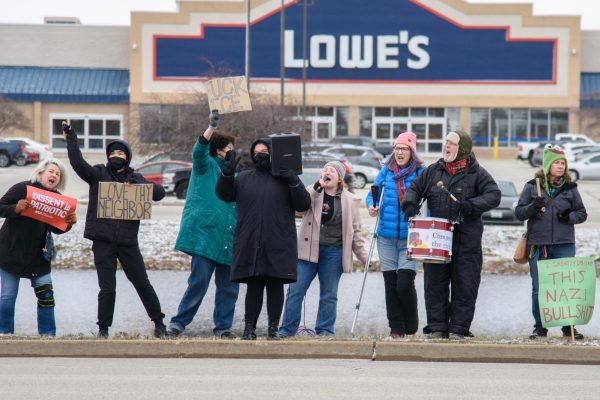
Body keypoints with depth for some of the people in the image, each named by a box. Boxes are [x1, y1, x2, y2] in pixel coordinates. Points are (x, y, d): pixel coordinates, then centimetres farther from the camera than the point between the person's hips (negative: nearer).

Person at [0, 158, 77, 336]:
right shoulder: (23, 188, -12)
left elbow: (56, 229, 10)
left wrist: (69, 223, -10)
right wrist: (16, 209, -30)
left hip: (38, 255, 5)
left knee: (46, 294, -1)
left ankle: (48, 333, 7)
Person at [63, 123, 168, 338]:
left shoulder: (135, 179, 11)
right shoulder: (98, 174, 6)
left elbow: (159, 193, 1)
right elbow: (78, 163, -10)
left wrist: (137, 184, -14)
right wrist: (71, 138, -16)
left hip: (128, 241, 2)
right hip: (103, 241, -2)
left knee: (143, 284, 8)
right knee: (107, 289, -3)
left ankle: (158, 323, 21)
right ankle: (103, 328, 10)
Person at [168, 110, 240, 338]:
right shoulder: (207, 166, 3)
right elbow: (199, 150, -19)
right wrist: (212, 127, -31)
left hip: (228, 240, 7)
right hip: (205, 236, -7)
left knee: (229, 287, 5)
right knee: (198, 283, -9)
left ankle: (223, 327, 13)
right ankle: (178, 323, 0)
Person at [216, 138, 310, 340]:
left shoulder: (285, 178, 6)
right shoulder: (244, 178, 14)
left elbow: (303, 204, 1)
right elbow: (224, 195, 6)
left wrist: (294, 181, -13)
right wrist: (227, 174, -10)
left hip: (278, 245, -1)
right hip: (249, 245, 1)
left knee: (275, 285, 1)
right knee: (253, 286, 3)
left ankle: (273, 327, 8)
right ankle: (249, 327, 6)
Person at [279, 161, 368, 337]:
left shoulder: (350, 201, 7)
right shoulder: (313, 192, 7)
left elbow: (355, 231, 9)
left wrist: (364, 257, 5)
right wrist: (317, 188, -18)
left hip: (333, 252, 0)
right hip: (308, 249, 0)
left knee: (329, 294, 4)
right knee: (295, 290, -2)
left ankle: (325, 330, 12)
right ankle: (287, 329, 3)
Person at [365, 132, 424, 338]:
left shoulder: (420, 173, -1)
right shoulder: (386, 171, 9)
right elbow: (373, 193, 15)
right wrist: (371, 206, -7)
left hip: (410, 238, -4)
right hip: (387, 237, 4)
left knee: (404, 284, -12)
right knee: (390, 284, 6)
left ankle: (411, 328, 7)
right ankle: (396, 328, 15)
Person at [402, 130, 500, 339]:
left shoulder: (476, 173, 0)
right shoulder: (434, 170, 12)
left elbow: (493, 195, -8)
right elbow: (415, 187, 18)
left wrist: (472, 205, -23)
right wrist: (410, 202, -3)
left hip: (466, 241, -3)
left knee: (464, 286, -2)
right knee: (434, 285, 3)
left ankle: (458, 328, 5)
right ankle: (437, 327, 9)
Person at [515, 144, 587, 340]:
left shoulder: (570, 188, 8)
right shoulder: (532, 187, 5)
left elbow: (582, 213, 13)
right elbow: (519, 212, 4)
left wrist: (570, 216, -8)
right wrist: (533, 207, -15)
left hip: (564, 245, 0)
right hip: (537, 245, 0)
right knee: (538, 288, 2)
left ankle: (568, 326, 6)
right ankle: (539, 327, 11)